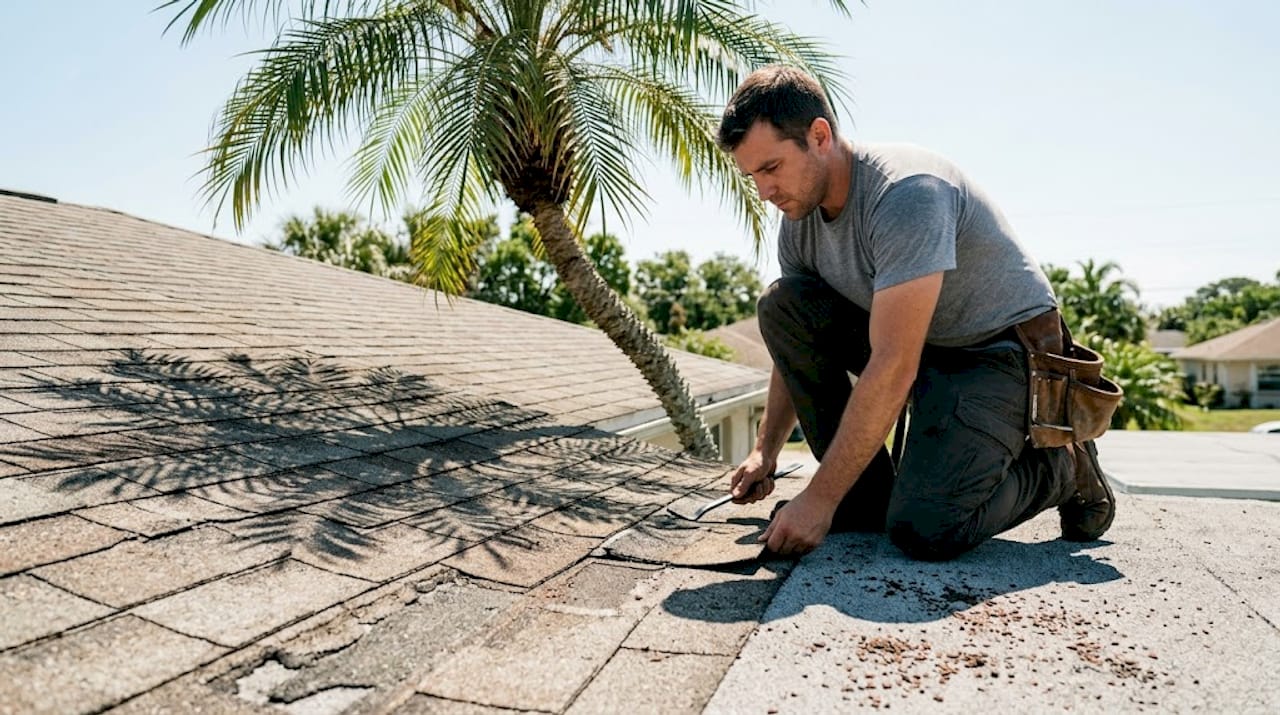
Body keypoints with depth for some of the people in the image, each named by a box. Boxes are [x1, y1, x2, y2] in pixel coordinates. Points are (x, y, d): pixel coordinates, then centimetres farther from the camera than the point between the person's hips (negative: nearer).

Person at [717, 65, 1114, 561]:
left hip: (1003, 349, -7)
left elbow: (893, 368, -33)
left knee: (923, 529, -25)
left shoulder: (905, 192, -29)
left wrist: (818, 500, -31)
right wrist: (765, 452, 1)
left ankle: (1061, 466, 7)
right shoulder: (800, 218, -3)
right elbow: (797, 346, 9)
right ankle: (870, 493, -4)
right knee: (781, 304, -12)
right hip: (912, 344, 8)